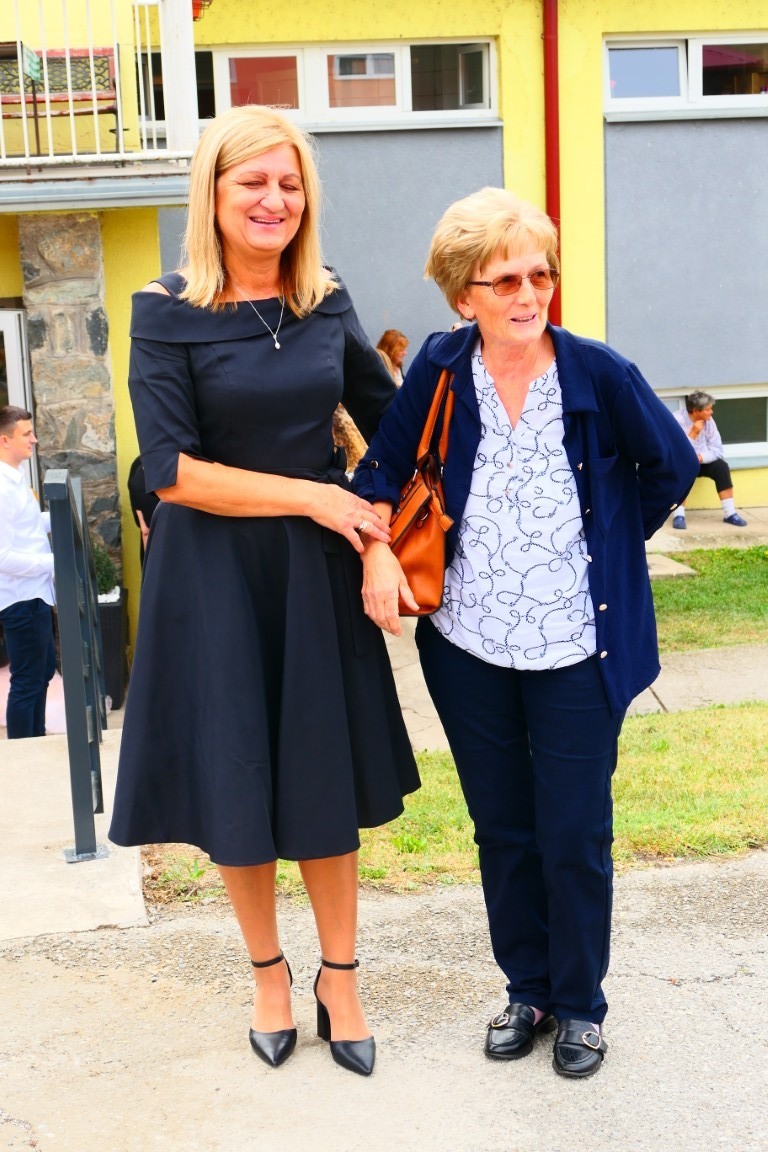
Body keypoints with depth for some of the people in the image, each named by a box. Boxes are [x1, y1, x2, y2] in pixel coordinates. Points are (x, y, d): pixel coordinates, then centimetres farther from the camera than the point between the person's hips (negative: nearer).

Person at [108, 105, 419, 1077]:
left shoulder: (327, 305, 2)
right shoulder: (167, 312, -9)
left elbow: (392, 419, 14)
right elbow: (171, 472, -15)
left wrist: (389, 531, 1)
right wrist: (313, 496, -15)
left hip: (317, 569, 3)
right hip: (212, 573, -2)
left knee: (326, 777, 10)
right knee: (233, 782, 8)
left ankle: (338, 977, 27)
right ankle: (267, 970, 31)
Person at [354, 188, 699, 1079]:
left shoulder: (597, 372, -11)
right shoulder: (441, 368, -5)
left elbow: (670, 467, 3)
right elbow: (384, 464, 7)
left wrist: (611, 544, 7)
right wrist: (377, 551, -7)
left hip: (576, 647, -2)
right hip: (468, 646, 2)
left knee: (574, 838, 6)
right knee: (502, 831, 15)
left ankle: (580, 1004, 27)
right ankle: (526, 989, 33)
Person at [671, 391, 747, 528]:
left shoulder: (708, 420, -8)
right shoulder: (676, 421, -23)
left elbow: (716, 449, -10)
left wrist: (700, 458, -28)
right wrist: (693, 434, -33)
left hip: (701, 462, 4)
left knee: (721, 466, -21)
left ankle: (730, 513, -17)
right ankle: (679, 515, -31)